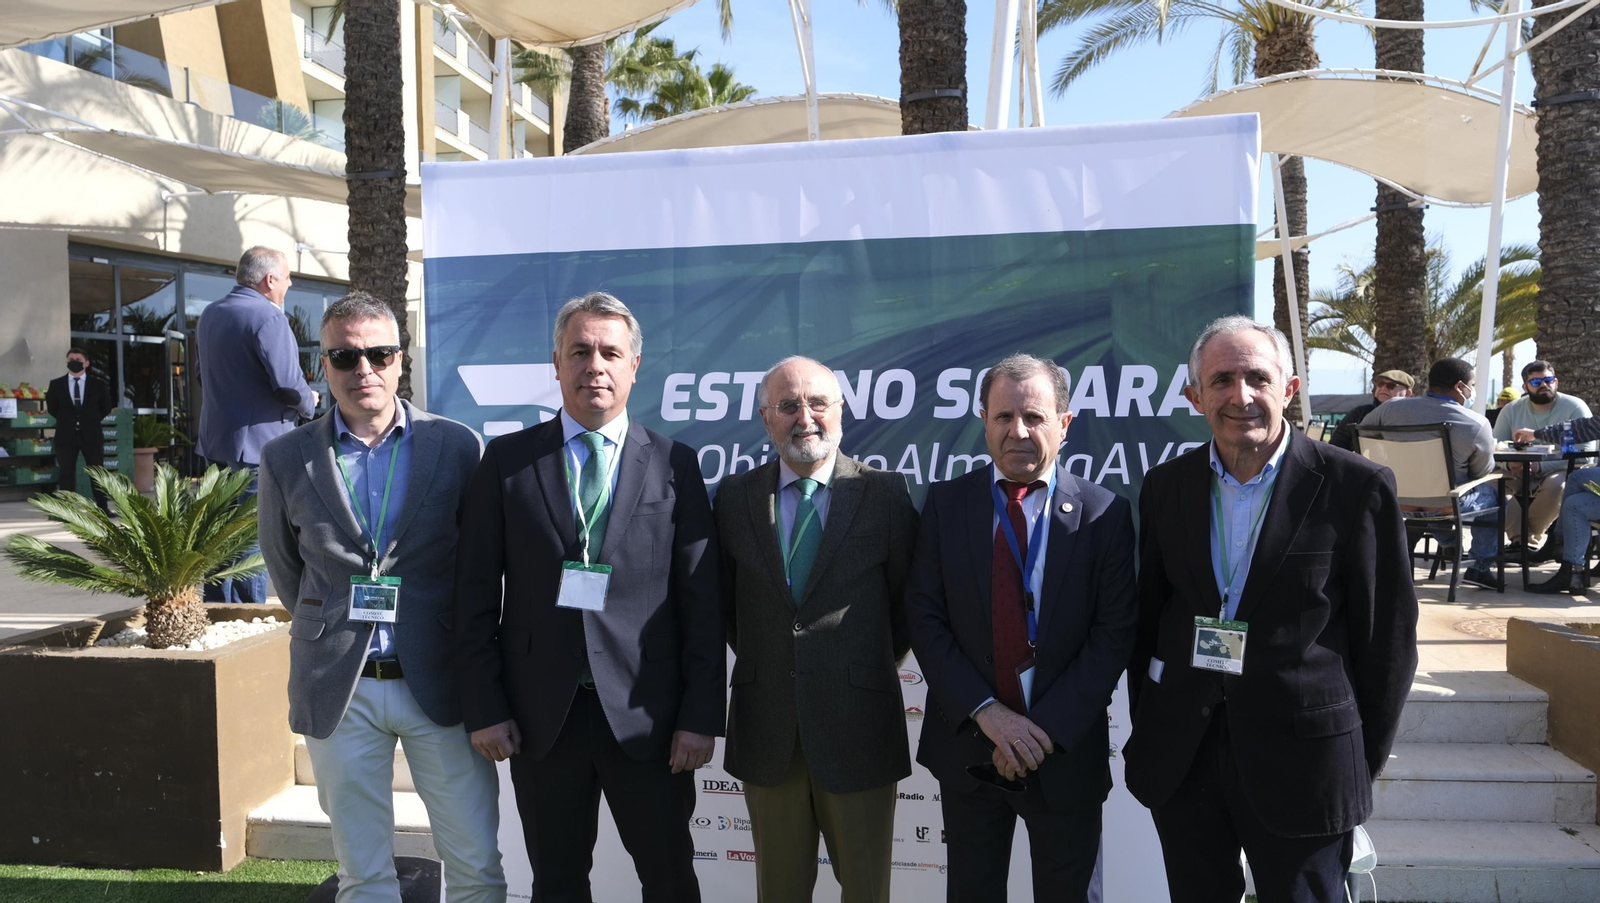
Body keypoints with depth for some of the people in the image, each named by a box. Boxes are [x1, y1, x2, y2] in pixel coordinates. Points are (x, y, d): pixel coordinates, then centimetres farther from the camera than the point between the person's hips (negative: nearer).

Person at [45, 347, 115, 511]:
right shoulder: (56, 384, 3)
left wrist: (91, 421, 8)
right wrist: (65, 420, 10)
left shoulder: (99, 384, 2)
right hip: (66, 435, 1)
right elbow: (51, 408, 11)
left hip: (91, 433, 0)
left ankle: (102, 508, 9)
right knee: (66, 473, 2)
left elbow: (106, 407, 9)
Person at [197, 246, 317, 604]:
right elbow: (289, 385, -23)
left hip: (216, 443, 9)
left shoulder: (209, 315, 13)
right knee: (252, 540, -3)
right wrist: (308, 402, -3)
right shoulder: (268, 317, -17)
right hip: (257, 446, -9)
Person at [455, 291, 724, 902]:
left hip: (645, 715, 0)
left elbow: (702, 600, -1)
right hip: (540, 714, 1)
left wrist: (701, 715, -6)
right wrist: (484, 709, -3)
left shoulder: (675, 465, 1)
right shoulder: (507, 460, 2)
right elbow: (476, 595, 2)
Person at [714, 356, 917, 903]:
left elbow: (907, 598, 3)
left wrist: (873, 668, 7)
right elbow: (726, 601, 11)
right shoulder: (735, 496, 2)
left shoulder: (886, 494, -5)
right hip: (765, 729, 2)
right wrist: (762, 661, 9)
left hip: (858, 728, -2)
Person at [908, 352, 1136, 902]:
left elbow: (1113, 634, -9)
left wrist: (1045, 730, -15)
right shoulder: (946, 504, -2)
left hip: (1066, 752, -1)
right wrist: (986, 712, -15)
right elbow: (926, 619, -5)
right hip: (967, 746, 1)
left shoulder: (1104, 514, -6)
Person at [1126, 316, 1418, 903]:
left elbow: (1387, 639, -4)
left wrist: (1362, 763, -1)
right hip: (1180, 760, 4)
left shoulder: (1356, 488, -10)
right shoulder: (1165, 485, 2)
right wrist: (1148, 732, 8)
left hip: (1303, 760, -3)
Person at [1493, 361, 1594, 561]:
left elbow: (1585, 454, -16)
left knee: (1555, 484, -38)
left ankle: (1521, 538, -15)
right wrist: (1509, 465, -26)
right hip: (1521, 474, 3)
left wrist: (1541, 466, -29)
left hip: (1562, 473, -3)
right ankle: (1532, 542, -21)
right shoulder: (1511, 410, 2)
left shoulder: (1575, 407, -9)